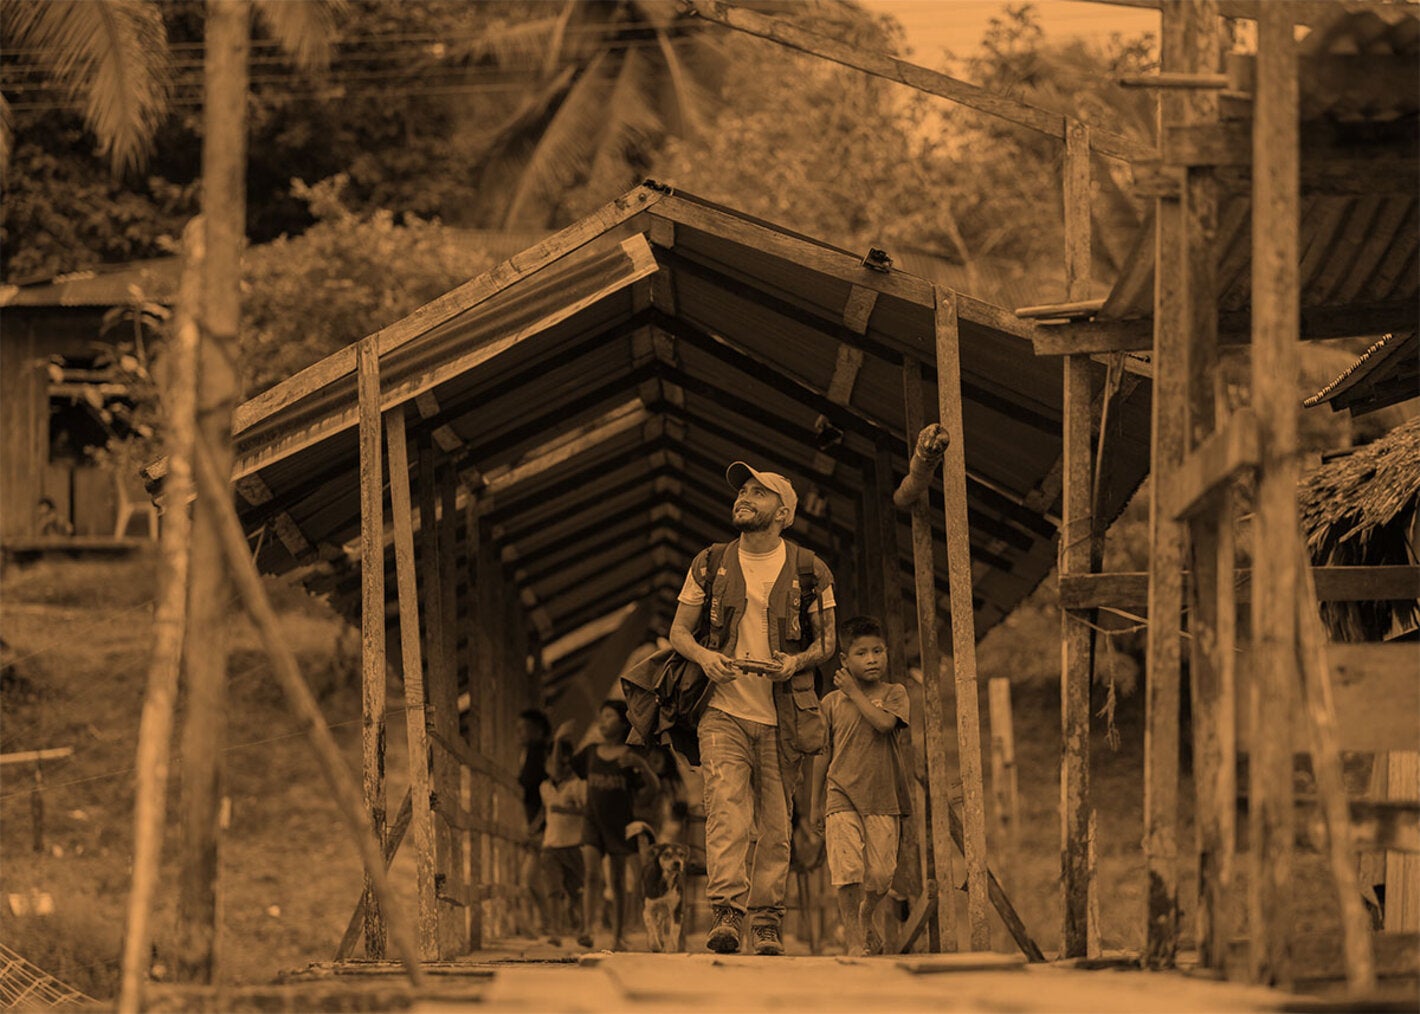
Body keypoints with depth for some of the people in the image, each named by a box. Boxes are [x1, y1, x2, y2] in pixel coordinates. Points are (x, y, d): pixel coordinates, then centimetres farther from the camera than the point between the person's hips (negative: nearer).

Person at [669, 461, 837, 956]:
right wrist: (703, 656, -10)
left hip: (783, 717, 0)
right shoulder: (710, 565, 7)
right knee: (726, 809, -18)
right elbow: (678, 630, 12)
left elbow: (826, 640, 9)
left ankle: (767, 927, 10)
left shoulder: (809, 571, 4)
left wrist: (796, 661, -12)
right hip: (723, 711, 0)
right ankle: (726, 915, -26)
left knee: (775, 826, 3)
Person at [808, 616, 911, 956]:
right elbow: (823, 754, 11)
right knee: (847, 869, -14)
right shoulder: (832, 702, 7)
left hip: (881, 798, 0)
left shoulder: (894, 694, 5)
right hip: (841, 796, 0)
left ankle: (866, 920, 32)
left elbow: (884, 723, -17)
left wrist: (854, 691, -9)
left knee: (880, 874, 1)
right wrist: (816, 803, 12)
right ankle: (854, 940, -6)